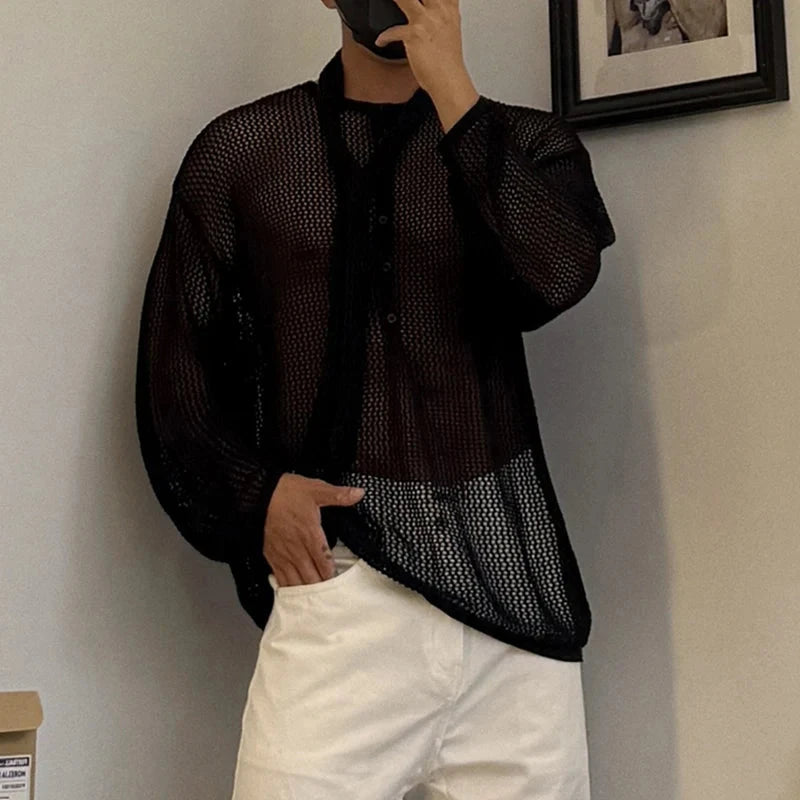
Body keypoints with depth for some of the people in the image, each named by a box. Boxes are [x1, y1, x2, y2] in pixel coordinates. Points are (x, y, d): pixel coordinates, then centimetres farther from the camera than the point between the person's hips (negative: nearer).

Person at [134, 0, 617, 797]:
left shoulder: (525, 142, 9)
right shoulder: (241, 149, 7)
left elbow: (558, 273, -13)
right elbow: (176, 364, 9)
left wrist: (449, 84, -11)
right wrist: (256, 492, -5)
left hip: (509, 570, 2)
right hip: (341, 569, -1)